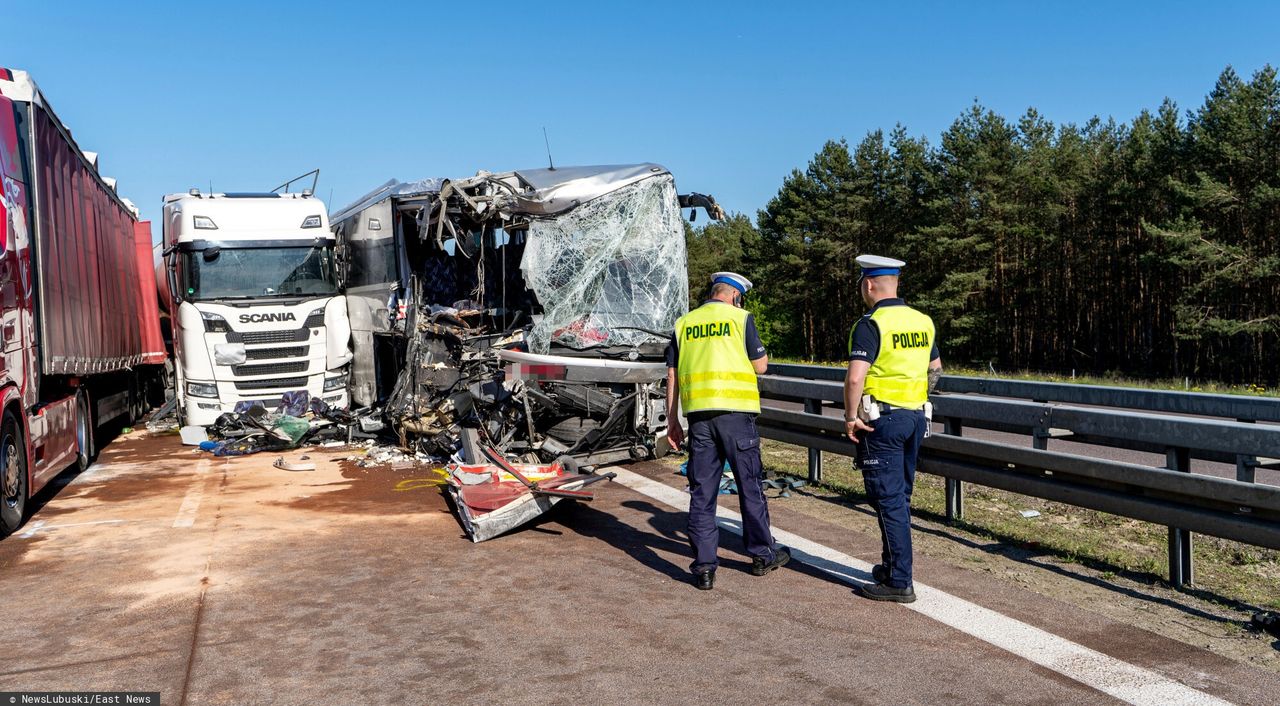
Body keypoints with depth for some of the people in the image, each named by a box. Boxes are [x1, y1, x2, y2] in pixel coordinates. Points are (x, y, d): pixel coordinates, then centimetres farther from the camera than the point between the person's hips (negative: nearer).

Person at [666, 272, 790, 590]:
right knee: (750, 484, 11)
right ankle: (762, 555, 23)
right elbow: (761, 365, 3)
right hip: (735, 410, -3)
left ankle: (704, 566, 6)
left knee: (702, 492, 6)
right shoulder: (740, 318, 1)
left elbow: (672, 375, 11)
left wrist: (672, 421, 15)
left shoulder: (684, 323, 12)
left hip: (699, 413, 3)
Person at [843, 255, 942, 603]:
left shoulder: (871, 324, -15)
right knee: (900, 497, 17)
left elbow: (855, 378, -23)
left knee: (888, 500, -3)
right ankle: (892, 567, 29)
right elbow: (935, 369, 20)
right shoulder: (923, 322, 9)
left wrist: (851, 416, -12)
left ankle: (899, 583, 1)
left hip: (881, 420, -8)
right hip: (915, 417, 8)